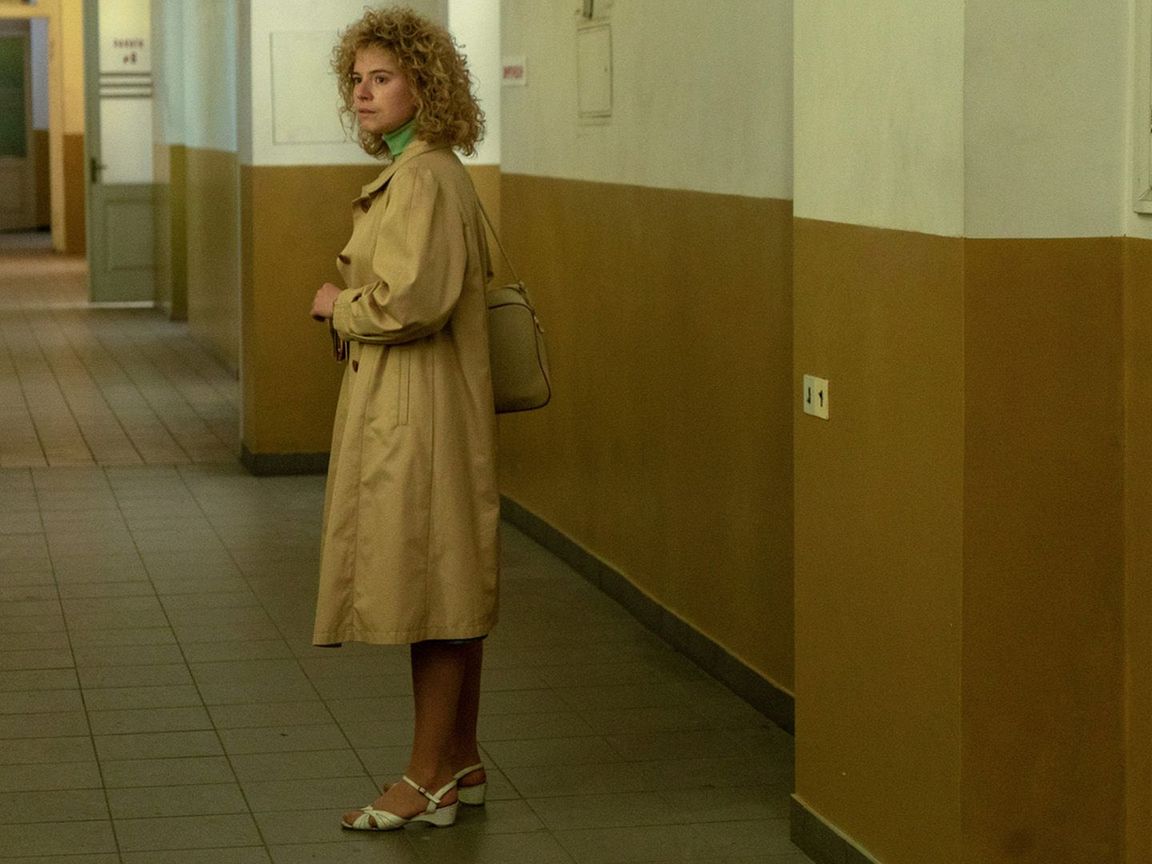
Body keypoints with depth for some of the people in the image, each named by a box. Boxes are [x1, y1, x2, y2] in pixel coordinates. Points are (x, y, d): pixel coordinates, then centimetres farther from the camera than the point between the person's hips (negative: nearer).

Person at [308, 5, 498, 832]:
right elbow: (474, 274, 25)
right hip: (413, 410, 11)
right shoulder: (429, 169, 14)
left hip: (421, 414, -11)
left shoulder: (422, 179, -18)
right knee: (450, 585, 15)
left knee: (429, 590, -2)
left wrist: (337, 303, -10)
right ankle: (462, 764, 24)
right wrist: (354, 304, 17)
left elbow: (410, 302, -27)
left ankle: (429, 778, 7)